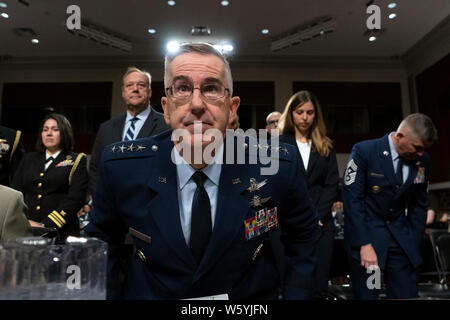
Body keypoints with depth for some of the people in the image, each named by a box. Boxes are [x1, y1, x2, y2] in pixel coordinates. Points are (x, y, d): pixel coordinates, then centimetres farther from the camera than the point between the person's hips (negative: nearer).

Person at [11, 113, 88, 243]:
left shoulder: (77, 161, 5)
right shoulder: (29, 159, 19)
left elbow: (75, 198, -6)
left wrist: (46, 225, -14)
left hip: (60, 232, -3)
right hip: (25, 231, 3)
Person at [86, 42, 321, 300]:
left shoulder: (278, 166, -18)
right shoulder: (120, 167, -16)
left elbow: (305, 234, 1)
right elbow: (102, 242, 2)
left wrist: (296, 294, -6)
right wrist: (110, 294, -3)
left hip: (250, 299, 0)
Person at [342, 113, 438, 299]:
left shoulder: (422, 160, 3)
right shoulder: (364, 151, -13)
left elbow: (419, 205, 12)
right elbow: (352, 199, -14)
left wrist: (414, 245, 7)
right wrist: (364, 245, -18)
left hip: (401, 238, 4)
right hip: (366, 235, -4)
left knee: (407, 294, 5)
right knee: (367, 295, 1)